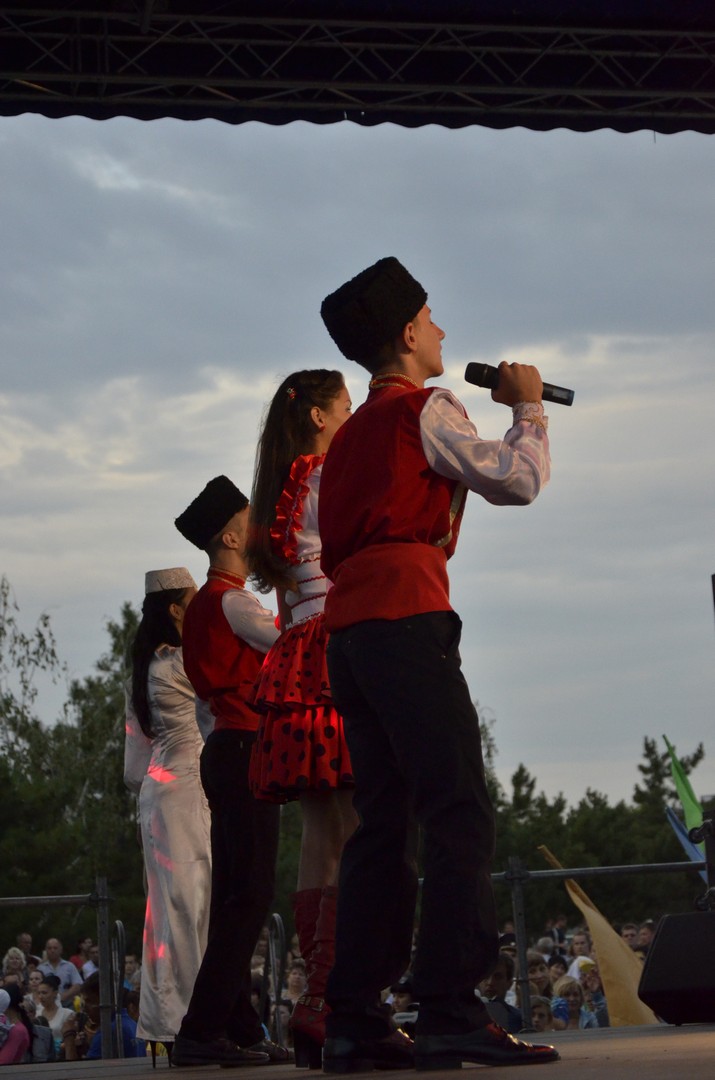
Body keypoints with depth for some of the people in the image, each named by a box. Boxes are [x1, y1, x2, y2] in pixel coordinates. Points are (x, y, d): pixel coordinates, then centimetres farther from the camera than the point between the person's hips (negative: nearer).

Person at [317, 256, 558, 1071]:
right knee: (457, 814, -13)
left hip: (346, 629, 9)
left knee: (382, 821, 6)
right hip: (405, 616, -9)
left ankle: (355, 1022, 1)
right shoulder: (424, 411, 0)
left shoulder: (349, 435, 25)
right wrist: (528, 407, 13)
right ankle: (451, 1014, -22)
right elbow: (517, 481, -2)